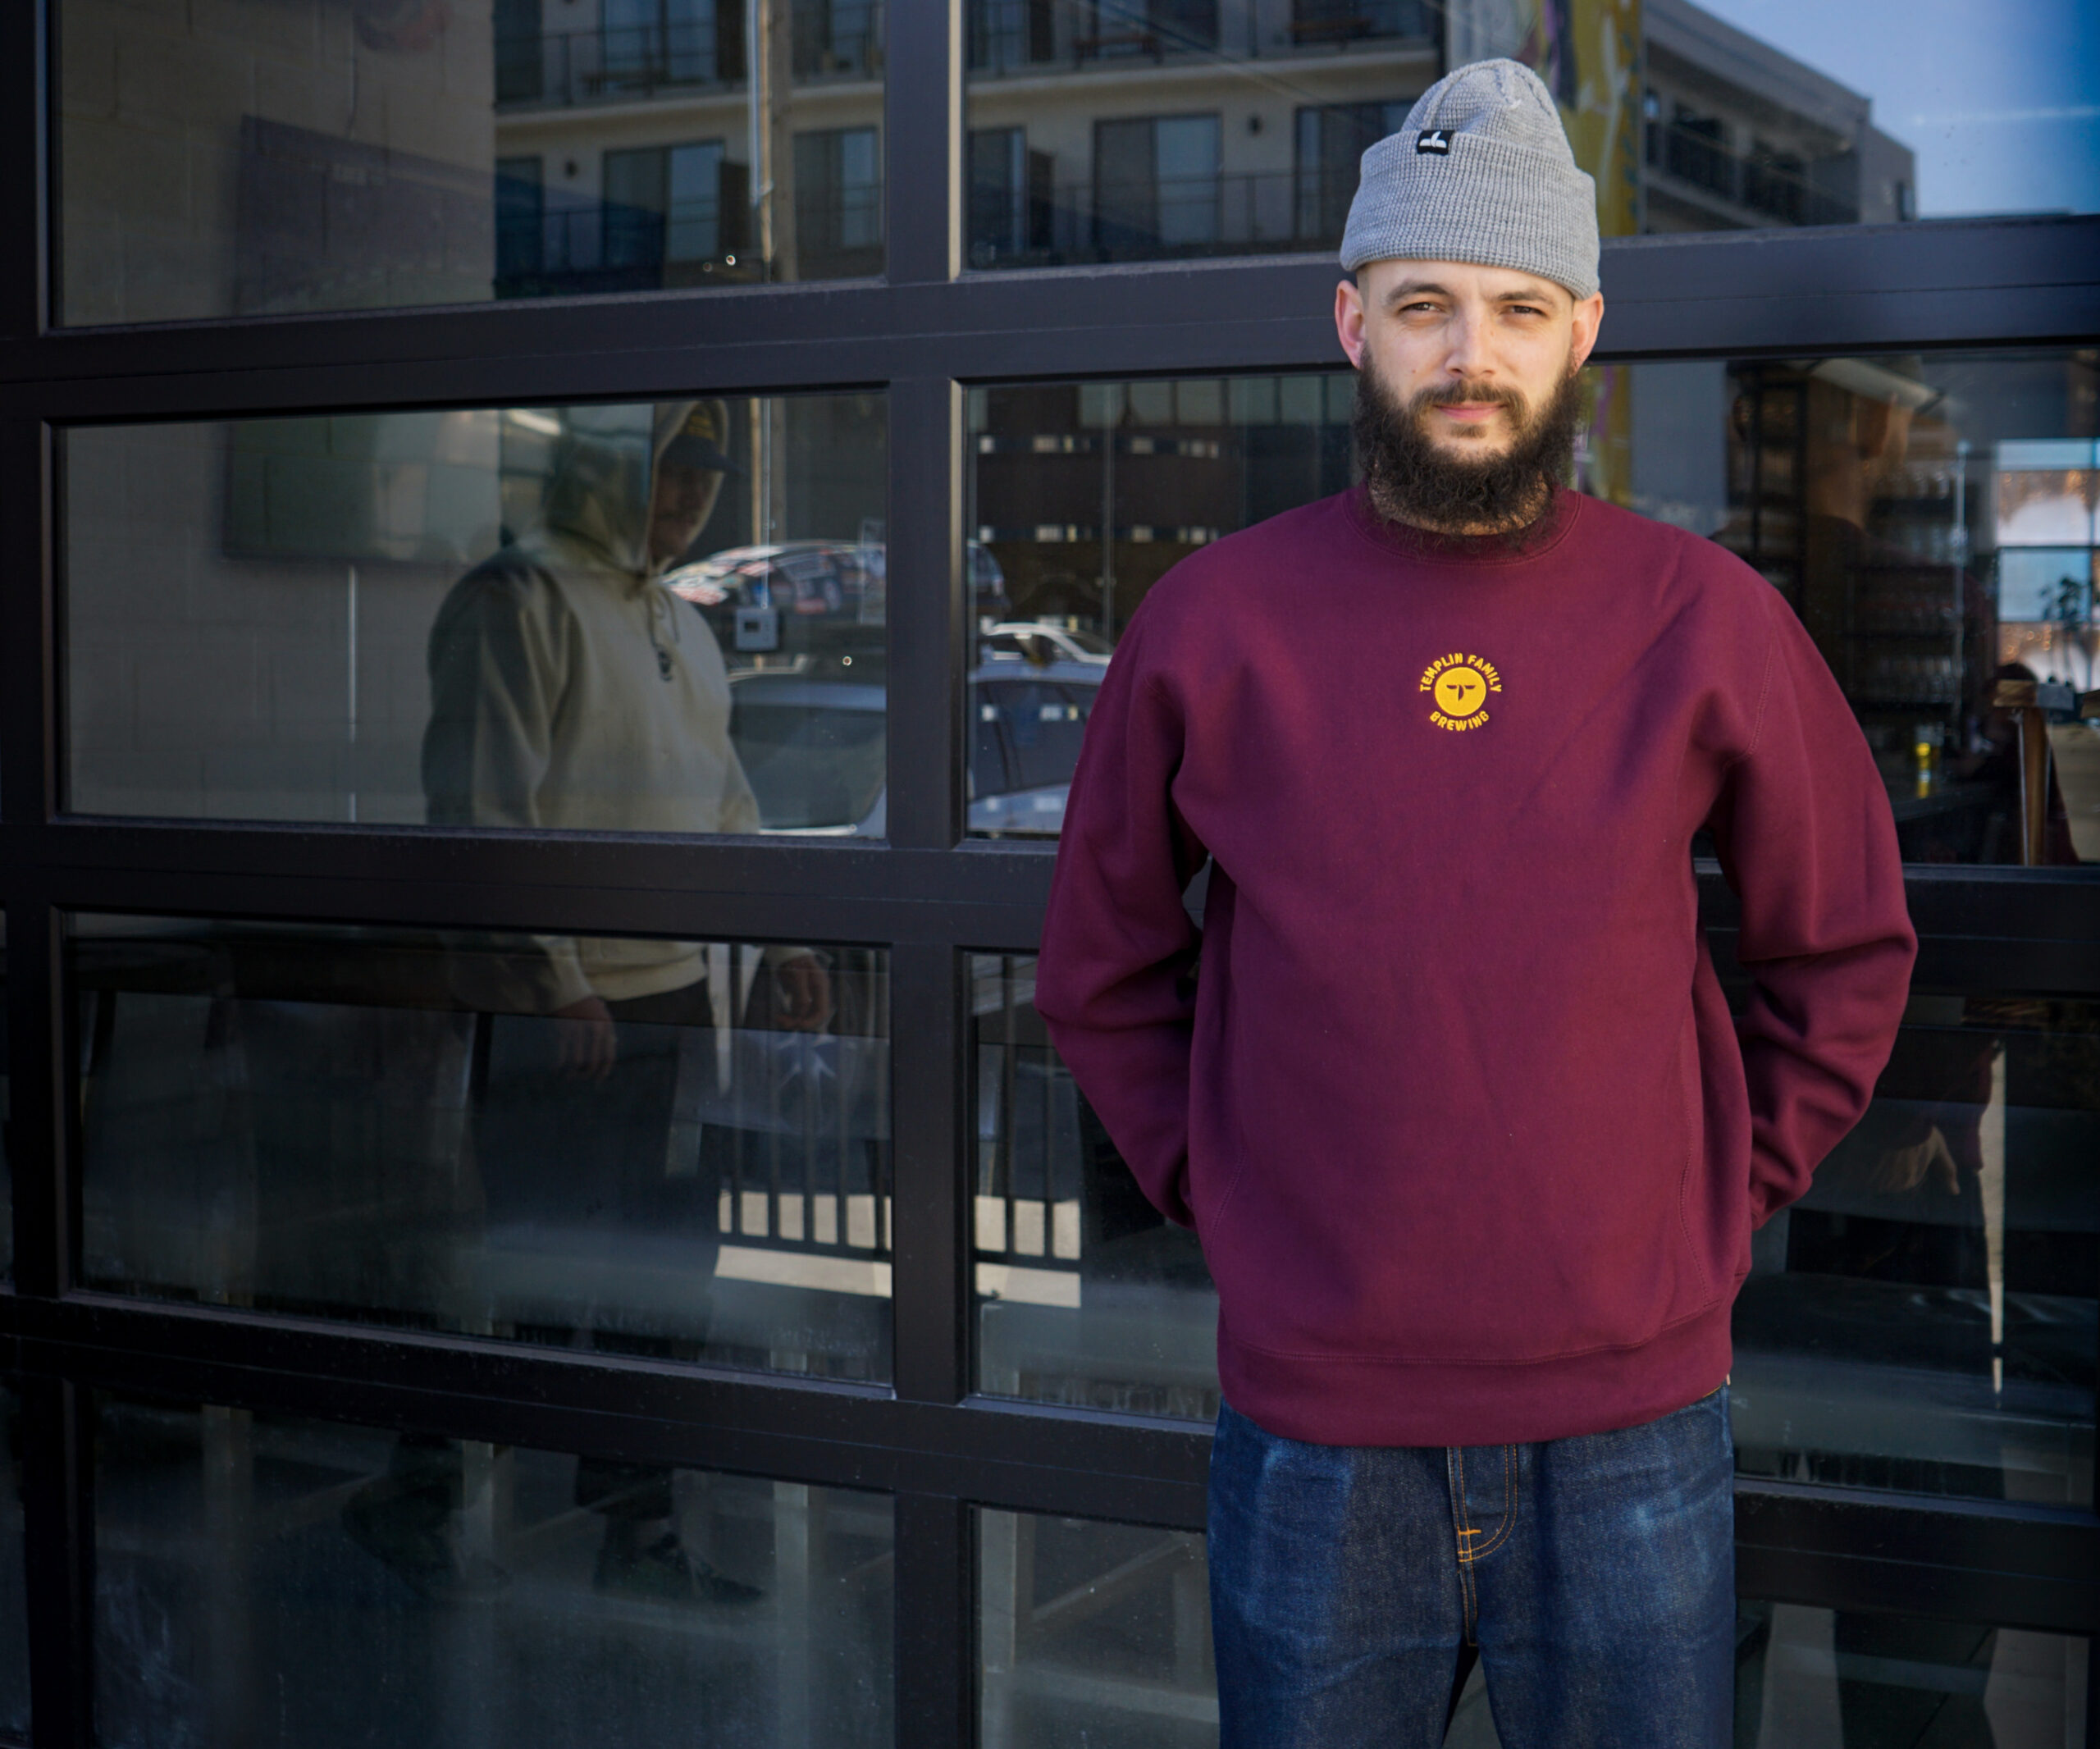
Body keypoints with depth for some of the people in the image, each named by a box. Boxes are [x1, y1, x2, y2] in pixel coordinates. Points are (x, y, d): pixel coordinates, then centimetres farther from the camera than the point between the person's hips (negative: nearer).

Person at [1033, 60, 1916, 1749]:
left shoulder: (1706, 621, -2)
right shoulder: (1214, 623, -2)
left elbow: (1850, 948, 9)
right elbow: (1103, 966, 10)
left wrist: (1730, 1188, 3)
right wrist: (1214, 1182, 2)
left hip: (1629, 1425, 0)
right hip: (1312, 1431, 0)